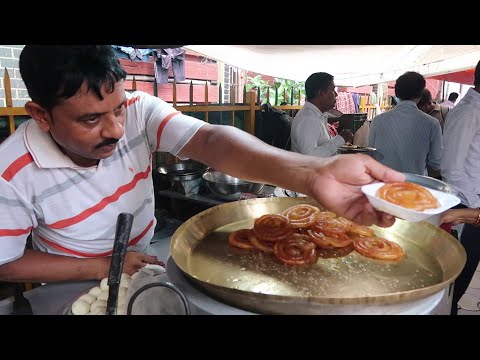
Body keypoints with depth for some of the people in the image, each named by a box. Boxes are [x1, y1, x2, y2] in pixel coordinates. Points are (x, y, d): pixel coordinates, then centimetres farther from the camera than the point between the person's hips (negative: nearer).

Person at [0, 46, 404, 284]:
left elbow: (210, 140, -40)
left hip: (143, 263, 2)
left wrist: (315, 172, -56)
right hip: (71, 285, -1)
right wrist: (102, 266, -20)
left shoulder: (139, 110, -22)